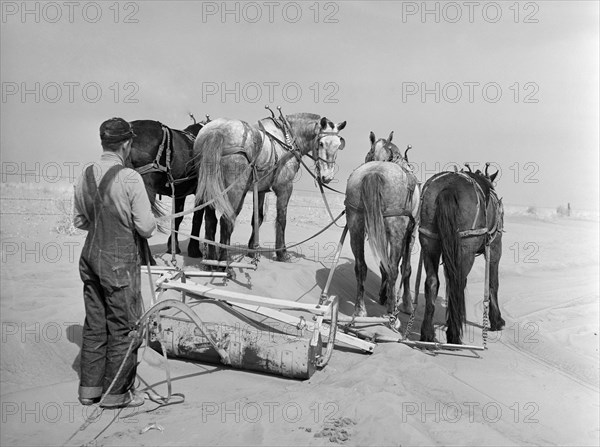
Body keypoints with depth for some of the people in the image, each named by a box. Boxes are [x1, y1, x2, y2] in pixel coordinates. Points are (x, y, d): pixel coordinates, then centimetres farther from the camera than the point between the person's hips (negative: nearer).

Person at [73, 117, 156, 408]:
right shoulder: (130, 178, -16)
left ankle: (90, 389, 28)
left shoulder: (85, 176, 3)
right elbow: (146, 227, -14)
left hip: (90, 255, 7)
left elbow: (79, 221, 14)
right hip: (120, 259, -7)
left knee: (94, 324, 17)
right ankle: (116, 392, 17)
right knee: (123, 326, 6)